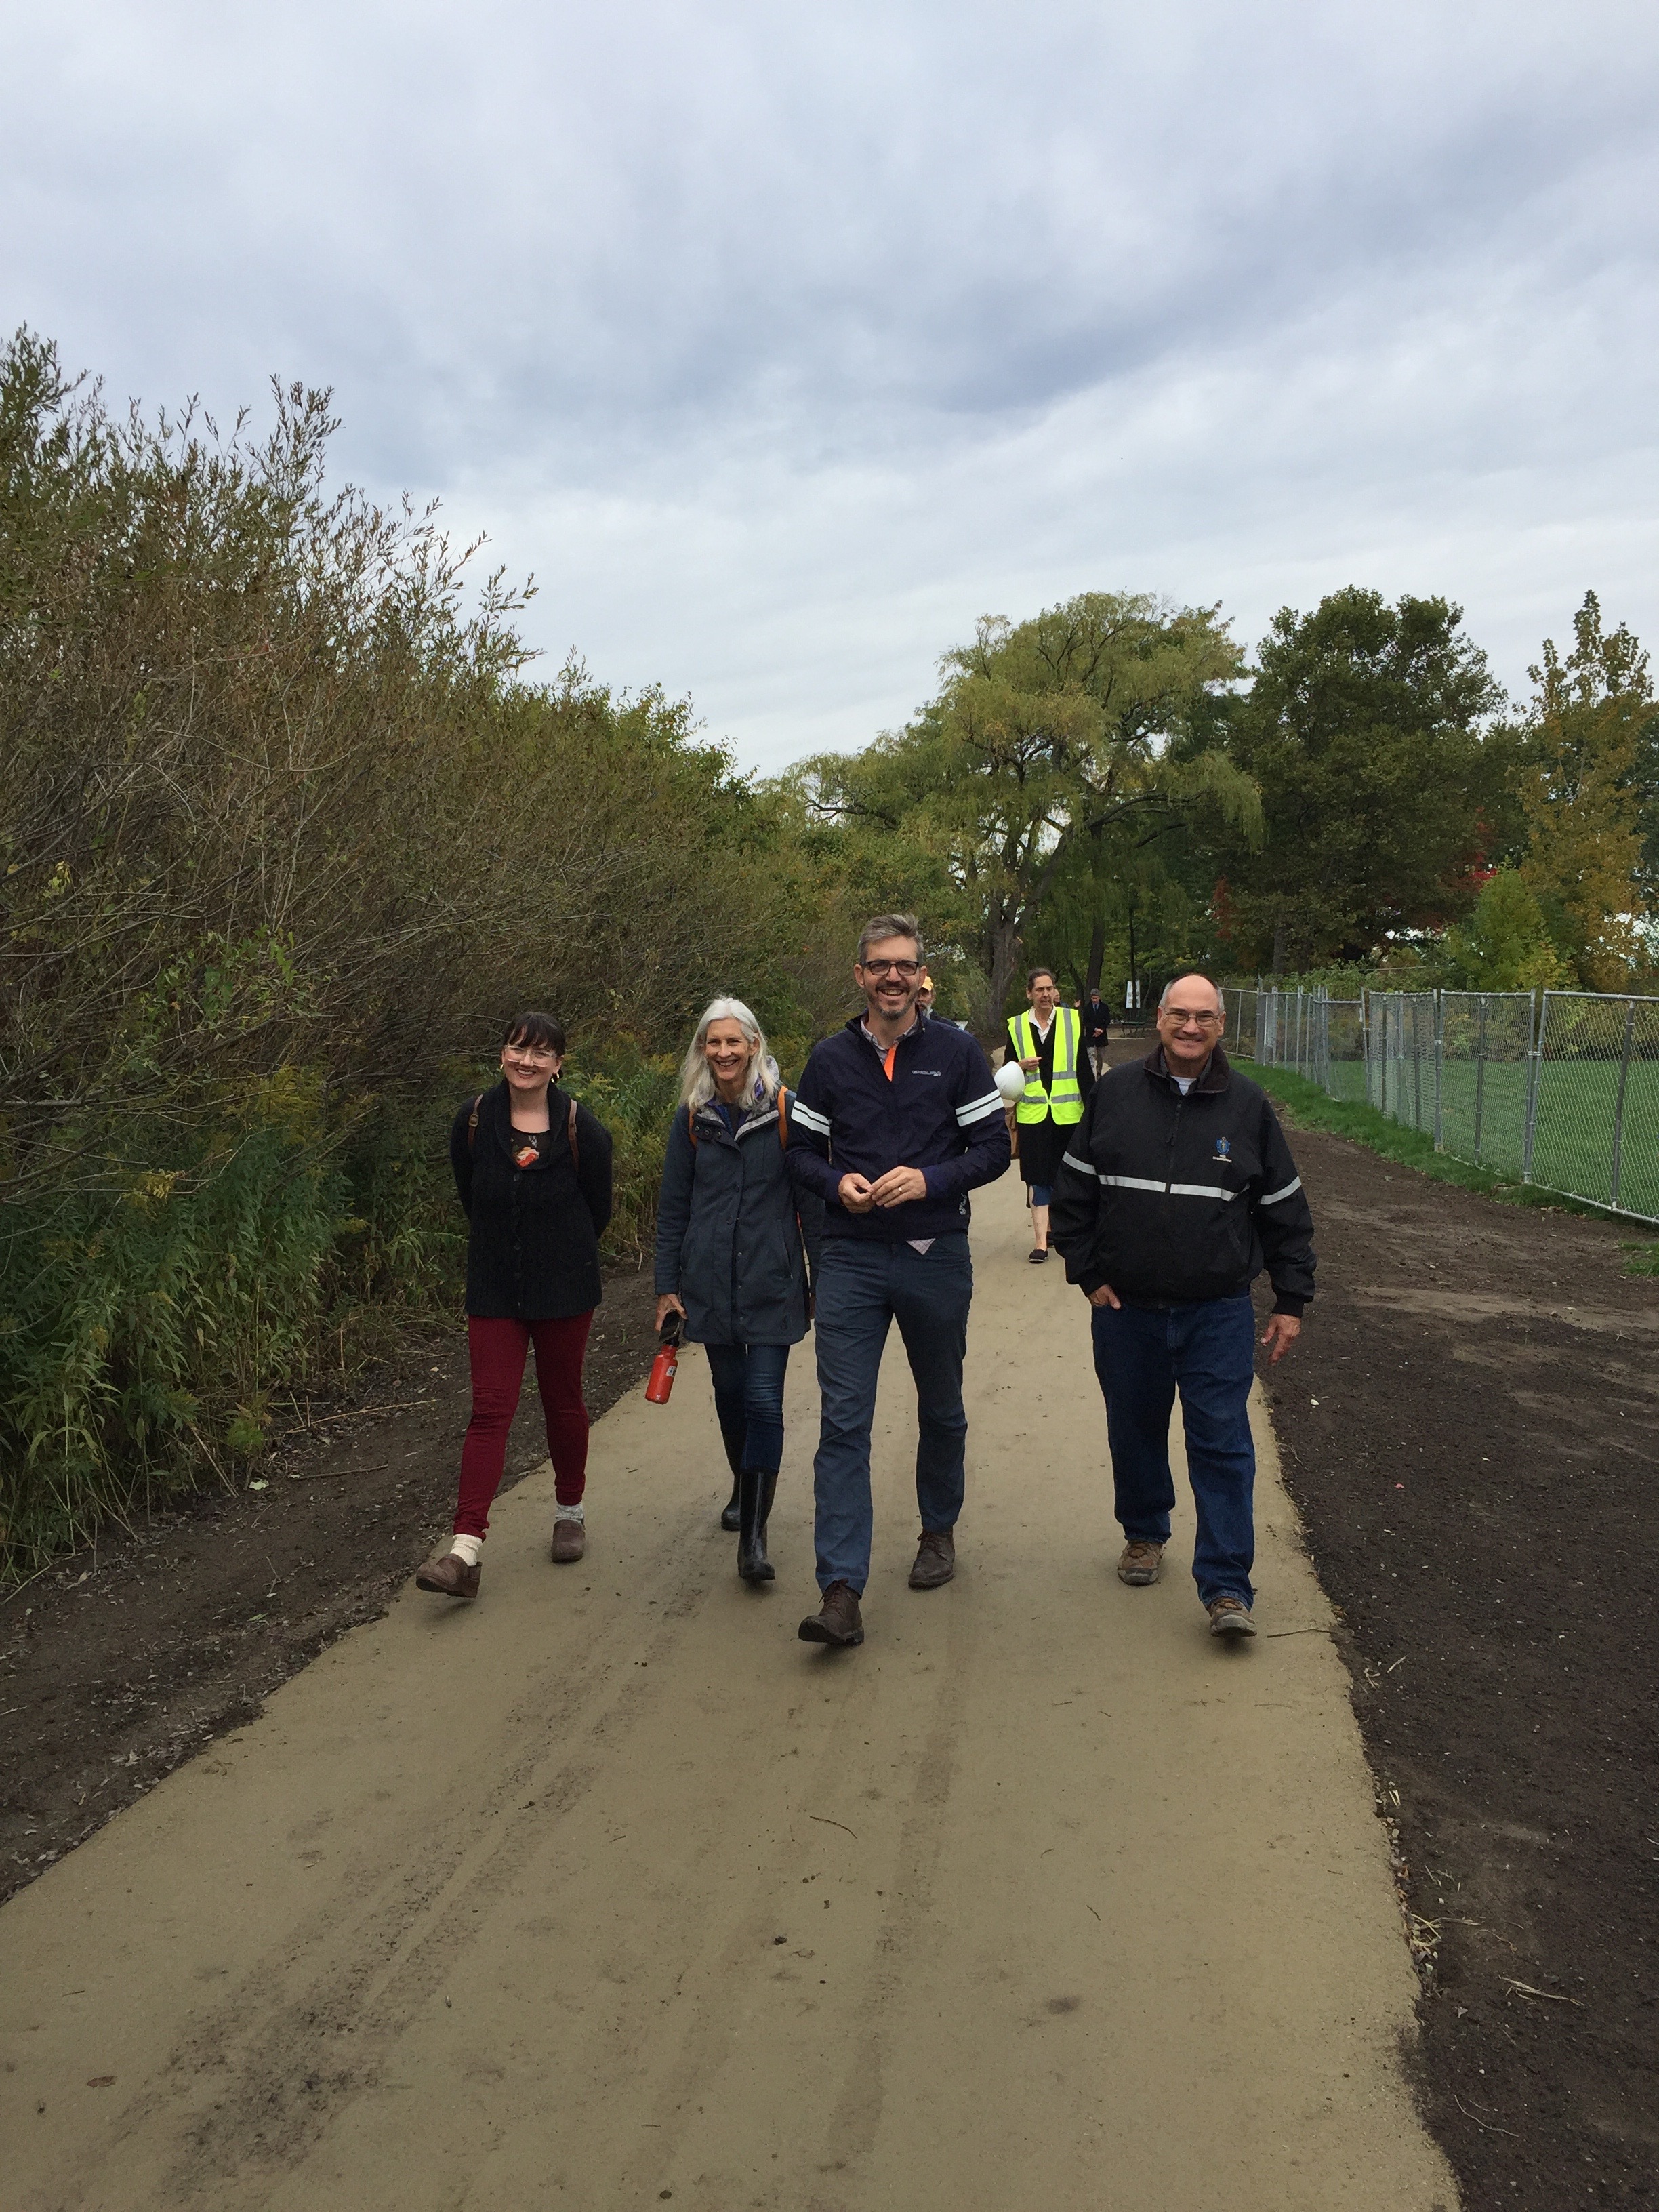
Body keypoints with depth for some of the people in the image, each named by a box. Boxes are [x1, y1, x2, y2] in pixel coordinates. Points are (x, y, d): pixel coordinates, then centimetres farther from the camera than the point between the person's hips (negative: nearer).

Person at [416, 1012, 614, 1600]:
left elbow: (597, 1210, 3)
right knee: (490, 1409, -5)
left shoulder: (582, 1129, -11)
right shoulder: (473, 1120, -5)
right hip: (493, 1290, 1)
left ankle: (570, 1511, 34)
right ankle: (466, 1548, -10)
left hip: (563, 1289, -1)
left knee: (563, 1402, 12)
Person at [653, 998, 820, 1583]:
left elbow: (810, 1199, -1)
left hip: (772, 1282, -3)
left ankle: (753, 1533, -3)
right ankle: (744, 1489, 39)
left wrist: (825, 1277, 0)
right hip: (711, 1282, 3)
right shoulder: (692, 1118, 4)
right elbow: (673, 1207, 9)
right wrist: (667, 1286, 6)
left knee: (764, 1401, -9)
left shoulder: (785, 1111, -5)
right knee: (730, 1394, 15)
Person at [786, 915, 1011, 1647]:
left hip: (936, 1258, 0)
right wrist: (835, 1182, -12)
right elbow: (800, 1149, 9)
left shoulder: (957, 1052, -1)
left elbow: (993, 1147, -2)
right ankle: (841, 1591, -6)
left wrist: (930, 1180, -17)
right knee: (842, 1421, -7)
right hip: (851, 1261, 0)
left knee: (941, 1409, 17)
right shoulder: (831, 1058, 4)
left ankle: (938, 1531, 41)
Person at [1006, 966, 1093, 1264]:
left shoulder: (1073, 1020, 2)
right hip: (1033, 1113, 0)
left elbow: (1084, 1067, 4)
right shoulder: (1017, 1026, 4)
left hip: (1068, 1112, 0)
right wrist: (1020, 1066, -12)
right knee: (1038, 1177, -2)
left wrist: (1092, 1105, 1)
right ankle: (1040, 1239, -1)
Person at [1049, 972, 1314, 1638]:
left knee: (1222, 1444, -3)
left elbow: (1284, 1209, 7)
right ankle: (1144, 1534, 39)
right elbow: (1073, 1190, 6)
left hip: (1218, 1313, -1)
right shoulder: (1114, 1093, 1)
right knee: (1135, 1431, 15)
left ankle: (1226, 1588, 4)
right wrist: (1086, 1272, 0)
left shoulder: (1248, 1106, 2)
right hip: (1126, 1308, 1)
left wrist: (1291, 1300, 5)